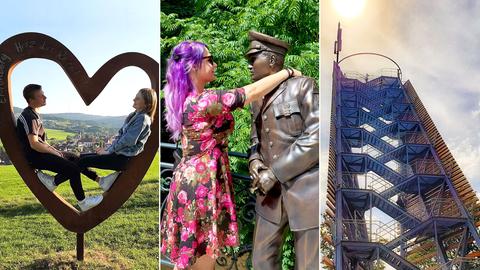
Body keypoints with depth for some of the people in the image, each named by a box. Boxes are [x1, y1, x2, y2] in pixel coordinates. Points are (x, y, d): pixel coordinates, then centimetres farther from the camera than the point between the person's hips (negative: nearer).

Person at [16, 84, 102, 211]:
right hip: (34, 156, -10)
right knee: (73, 168, -14)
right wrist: (54, 152, -16)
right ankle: (83, 203, -6)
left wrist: (54, 150, 7)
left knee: (75, 159, 10)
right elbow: (34, 144, -26)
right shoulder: (29, 116, -19)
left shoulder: (34, 114, 13)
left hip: (41, 152, 10)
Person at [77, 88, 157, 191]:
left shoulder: (143, 118, -15)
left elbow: (128, 140, -20)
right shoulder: (134, 115, 14)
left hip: (124, 158, -10)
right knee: (81, 157, 6)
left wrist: (109, 151, -11)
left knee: (82, 162, -12)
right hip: (118, 151, 10)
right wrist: (108, 148, 4)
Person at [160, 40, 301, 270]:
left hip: (190, 178, 10)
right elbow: (252, 92, -18)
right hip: (201, 183, -10)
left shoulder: (187, 99, 7)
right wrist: (288, 72, -4)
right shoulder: (202, 101, -22)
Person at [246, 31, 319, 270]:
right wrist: (254, 160, -1)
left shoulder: (303, 86, -8)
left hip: (306, 189, -6)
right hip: (272, 191, 7)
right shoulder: (257, 99, 13)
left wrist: (274, 173, -16)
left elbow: (316, 137, -17)